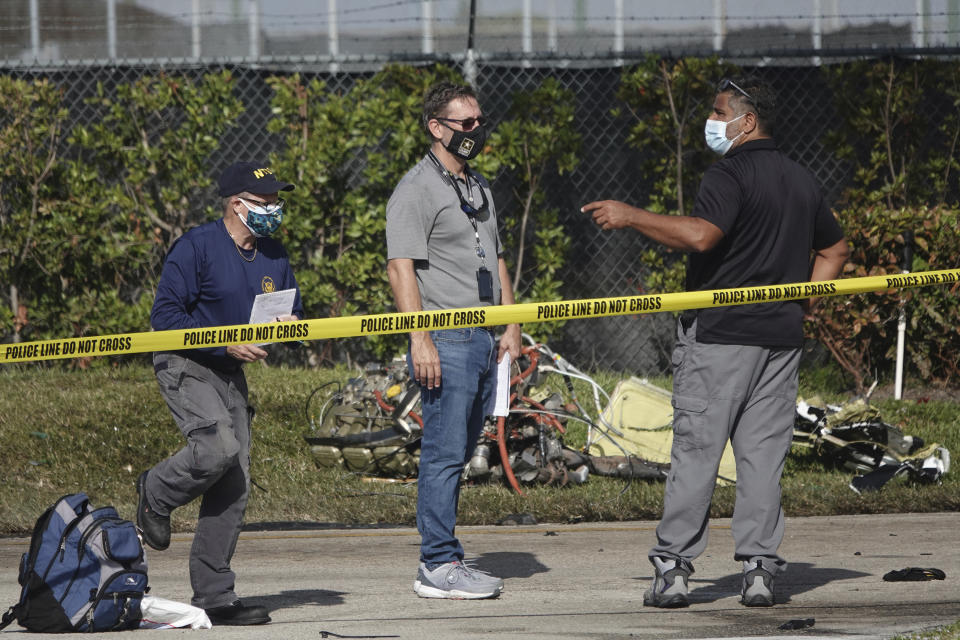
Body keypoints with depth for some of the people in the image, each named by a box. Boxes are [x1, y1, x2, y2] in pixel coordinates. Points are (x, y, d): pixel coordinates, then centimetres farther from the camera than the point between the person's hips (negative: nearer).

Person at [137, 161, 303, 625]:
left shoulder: (273, 256, 8)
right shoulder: (196, 248, -12)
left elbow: (293, 310, 19)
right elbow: (165, 315, -16)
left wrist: (290, 325, -7)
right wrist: (226, 342, -22)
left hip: (231, 374, 7)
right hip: (185, 366, -7)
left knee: (233, 488, 0)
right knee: (219, 448, -30)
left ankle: (214, 596, 5)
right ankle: (156, 492, 2)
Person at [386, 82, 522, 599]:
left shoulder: (478, 187, 20)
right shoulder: (417, 189, -8)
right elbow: (401, 268, -14)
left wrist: (511, 326, 17)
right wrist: (420, 339, -22)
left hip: (484, 341, 9)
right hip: (446, 342, -9)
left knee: (458, 455, 11)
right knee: (444, 454, -9)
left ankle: (441, 559, 16)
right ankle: (439, 566, -8)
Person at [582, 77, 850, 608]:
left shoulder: (731, 173, -10)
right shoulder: (803, 181, 16)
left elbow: (700, 234, -26)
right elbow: (834, 249, 25)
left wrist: (630, 217, -20)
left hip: (719, 335, -7)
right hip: (781, 340, 7)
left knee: (694, 450, -3)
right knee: (763, 454, 6)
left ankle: (673, 569, -4)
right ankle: (759, 569, 2)